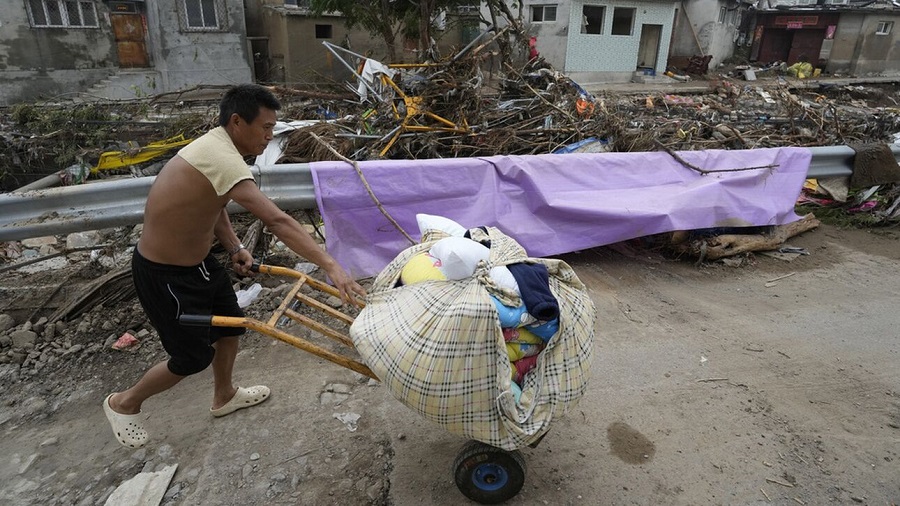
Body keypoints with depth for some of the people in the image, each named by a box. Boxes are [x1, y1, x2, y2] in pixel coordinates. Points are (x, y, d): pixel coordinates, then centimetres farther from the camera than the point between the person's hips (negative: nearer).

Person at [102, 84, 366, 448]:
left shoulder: (216, 145, -1)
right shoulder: (221, 158, -32)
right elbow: (277, 221, -42)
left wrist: (234, 247, -4)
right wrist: (330, 266, -45)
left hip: (196, 259, 9)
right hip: (165, 275, -9)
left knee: (231, 325, 19)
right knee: (194, 356, 8)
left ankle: (224, 397, 44)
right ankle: (124, 403, 35)